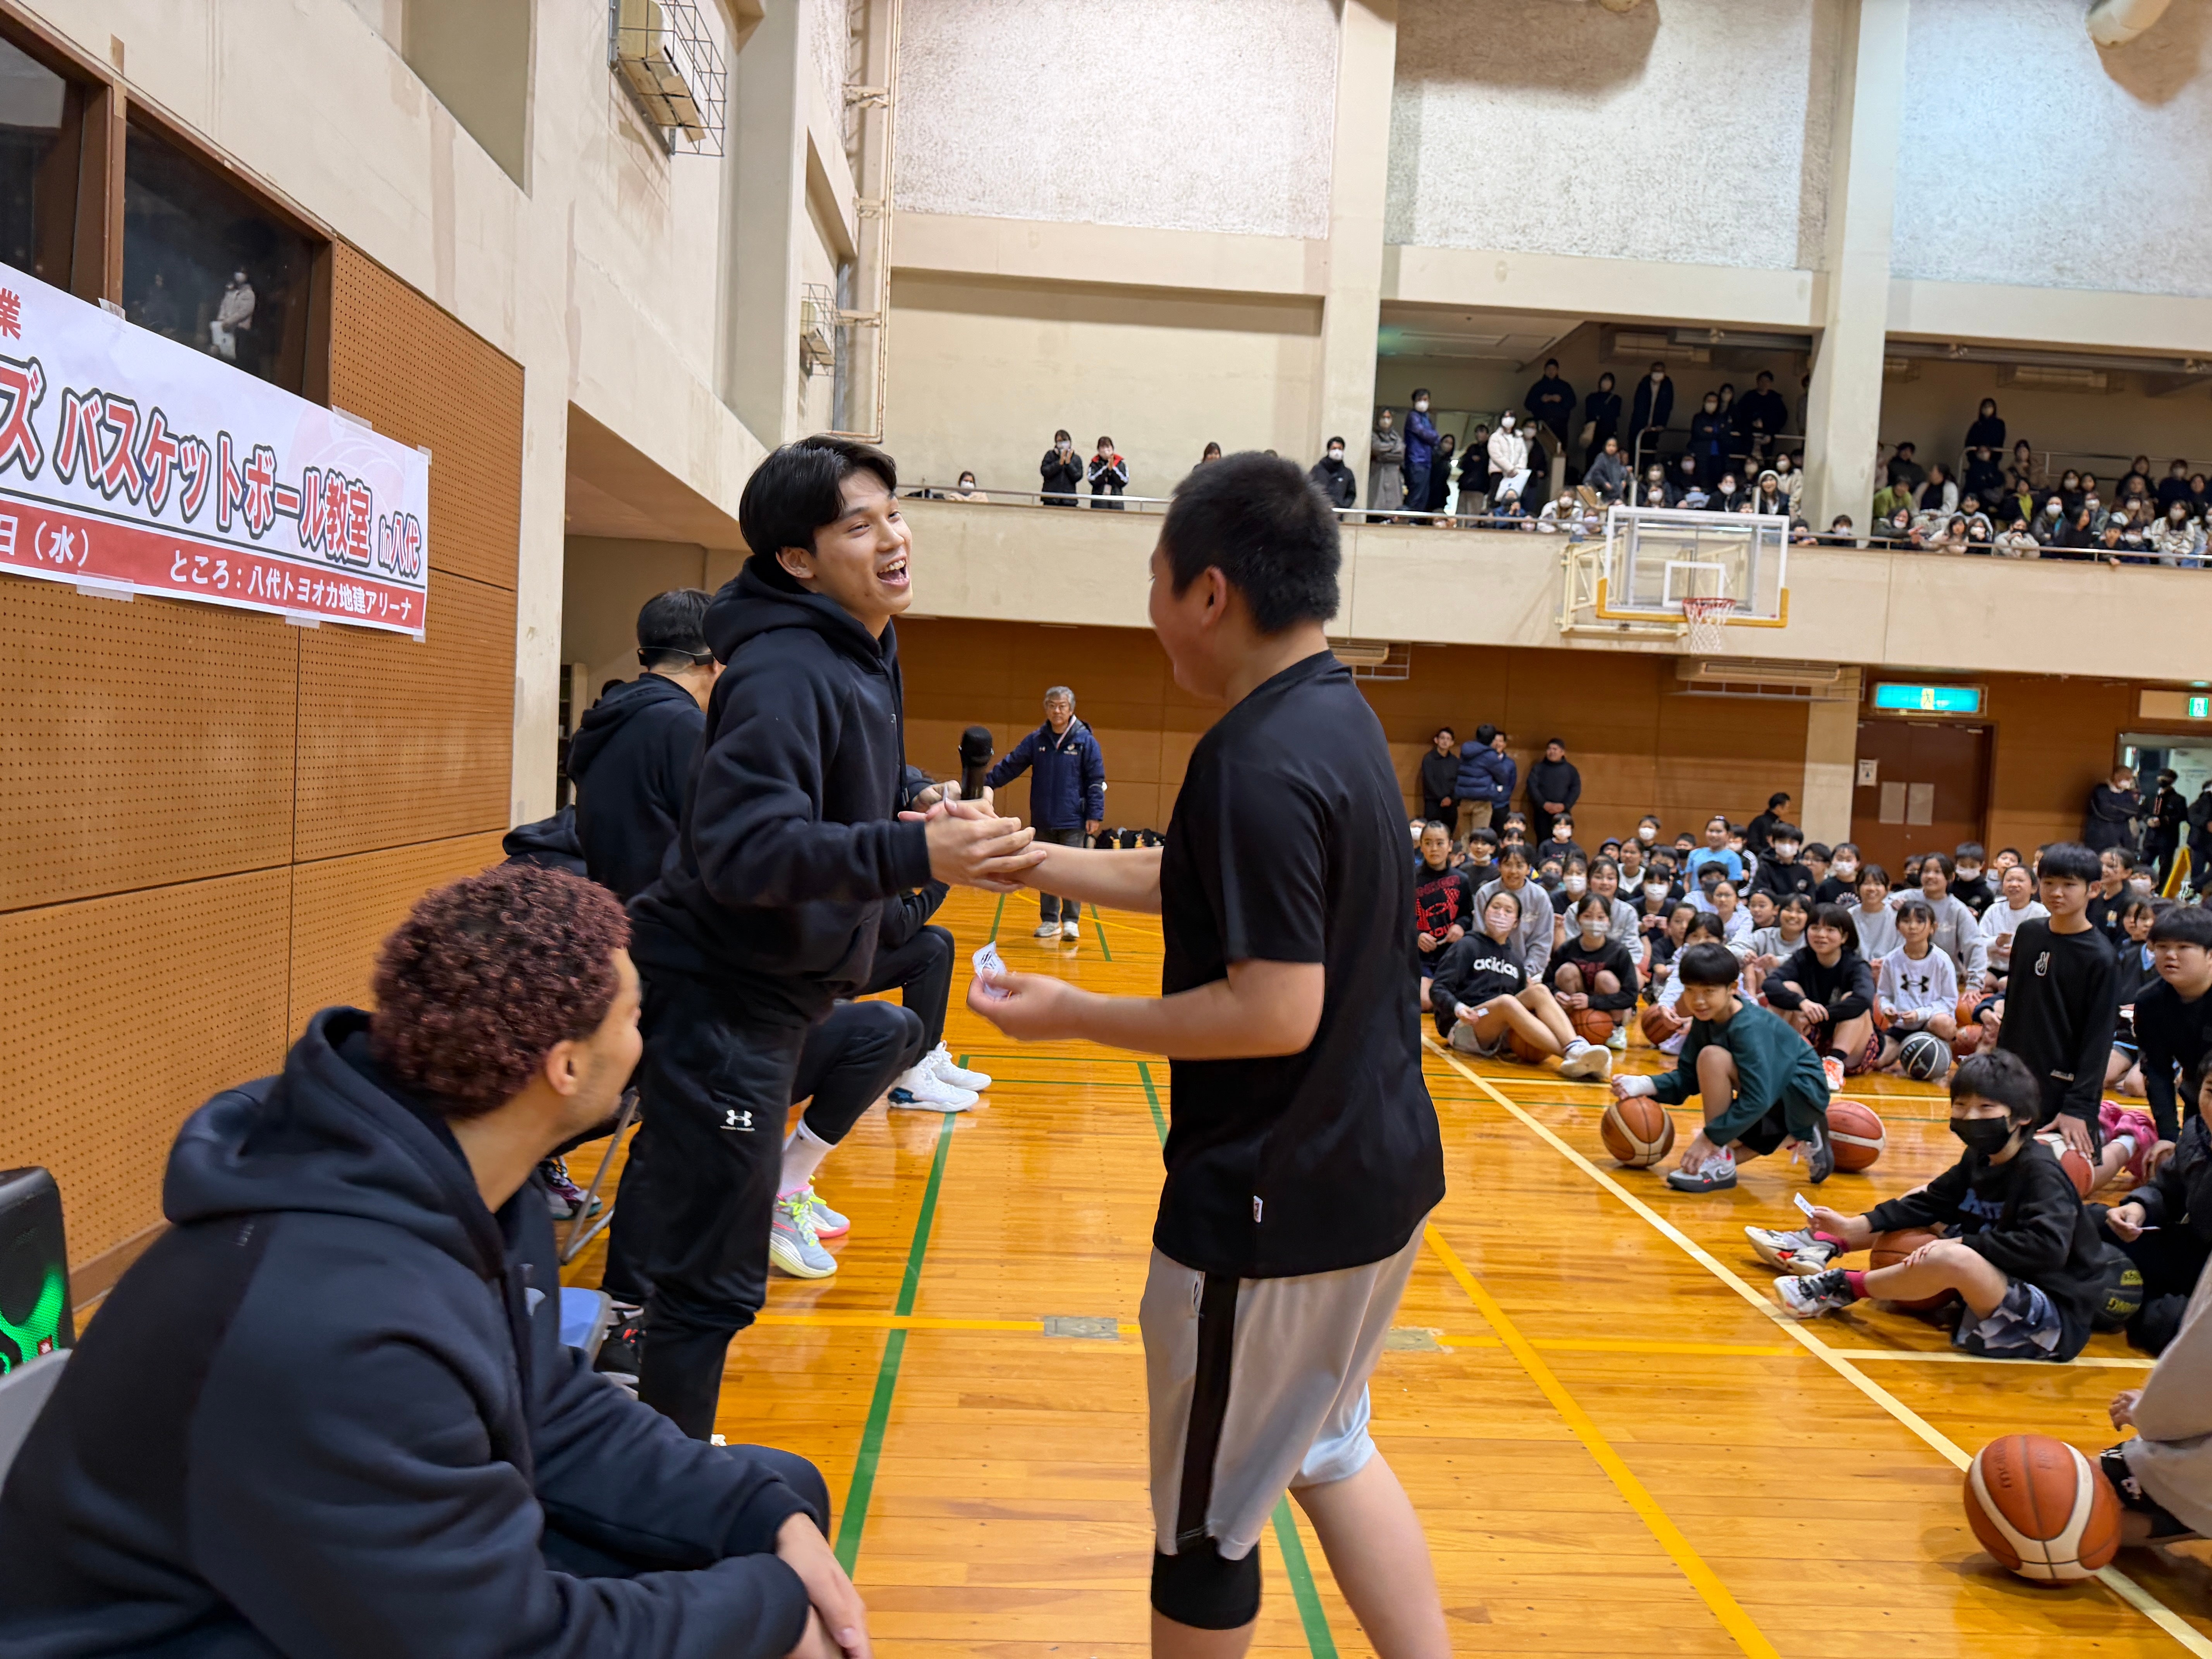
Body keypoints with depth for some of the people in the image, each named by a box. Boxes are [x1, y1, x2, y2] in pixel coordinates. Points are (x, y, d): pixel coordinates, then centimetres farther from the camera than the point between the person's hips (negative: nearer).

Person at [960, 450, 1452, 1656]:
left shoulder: (1258, 763, -24)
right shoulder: (1338, 718, 6)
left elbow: (1275, 1011, -27)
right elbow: (1190, 885, 14)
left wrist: (1073, 1017, -16)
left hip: (1275, 1202, -9)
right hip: (1373, 1171, 9)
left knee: (1207, 1519, 12)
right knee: (1327, 1451, 27)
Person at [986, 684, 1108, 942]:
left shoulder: (1085, 741, -3)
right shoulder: (1036, 740, 6)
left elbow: (1096, 781, -3)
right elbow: (1010, 765, 8)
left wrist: (1095, 815, -9)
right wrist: (986, 782, -4)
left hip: (1073, 821, -4)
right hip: (1042, 821, 4)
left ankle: (1071, 921, 3)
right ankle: (1050, 921, 17)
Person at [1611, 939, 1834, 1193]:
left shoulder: (1750, 1028, -28)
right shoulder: (1706, 1019, -4)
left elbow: (1758, 1099, -32)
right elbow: (1689, 1077, -3)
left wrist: (1710, 1138, -30)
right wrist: (1645, 1085, -20)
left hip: (1804, 1094, -9)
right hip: (1770, 1097, 9)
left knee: (1712, 1056, -28)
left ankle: (1720, 1165, -17)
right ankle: (1797, 1137, 18)